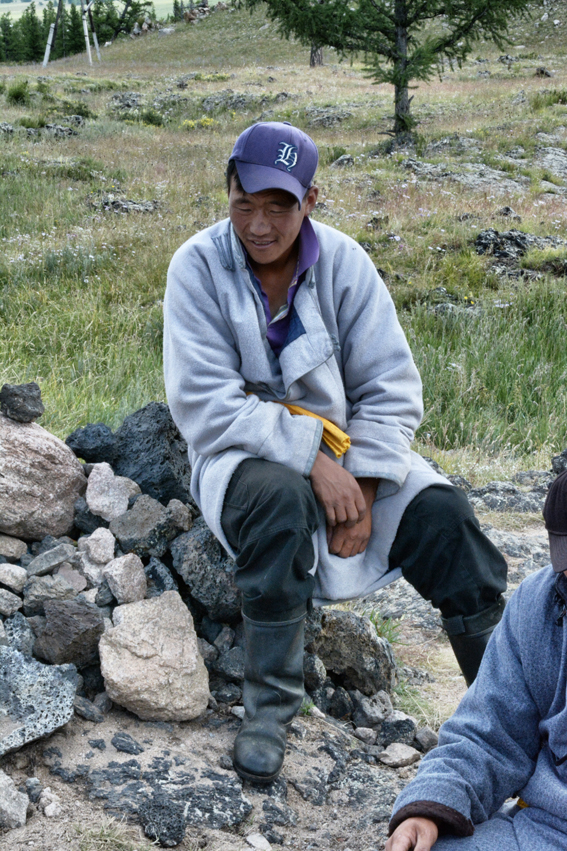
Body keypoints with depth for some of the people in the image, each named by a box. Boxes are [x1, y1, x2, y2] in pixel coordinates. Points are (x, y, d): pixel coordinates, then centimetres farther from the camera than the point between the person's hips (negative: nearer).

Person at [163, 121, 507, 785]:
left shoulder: (343, 262, -5)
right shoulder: (198, 266, -11)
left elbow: (390, 389, -5)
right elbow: (206, 403, -18)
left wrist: (363, 489, -18)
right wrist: (313, 461, -25)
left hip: (344, 448, 3)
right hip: (242, 454, -3)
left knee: (441, 511, -20)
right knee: (280, 500, -37)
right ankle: (268, 708, -21)